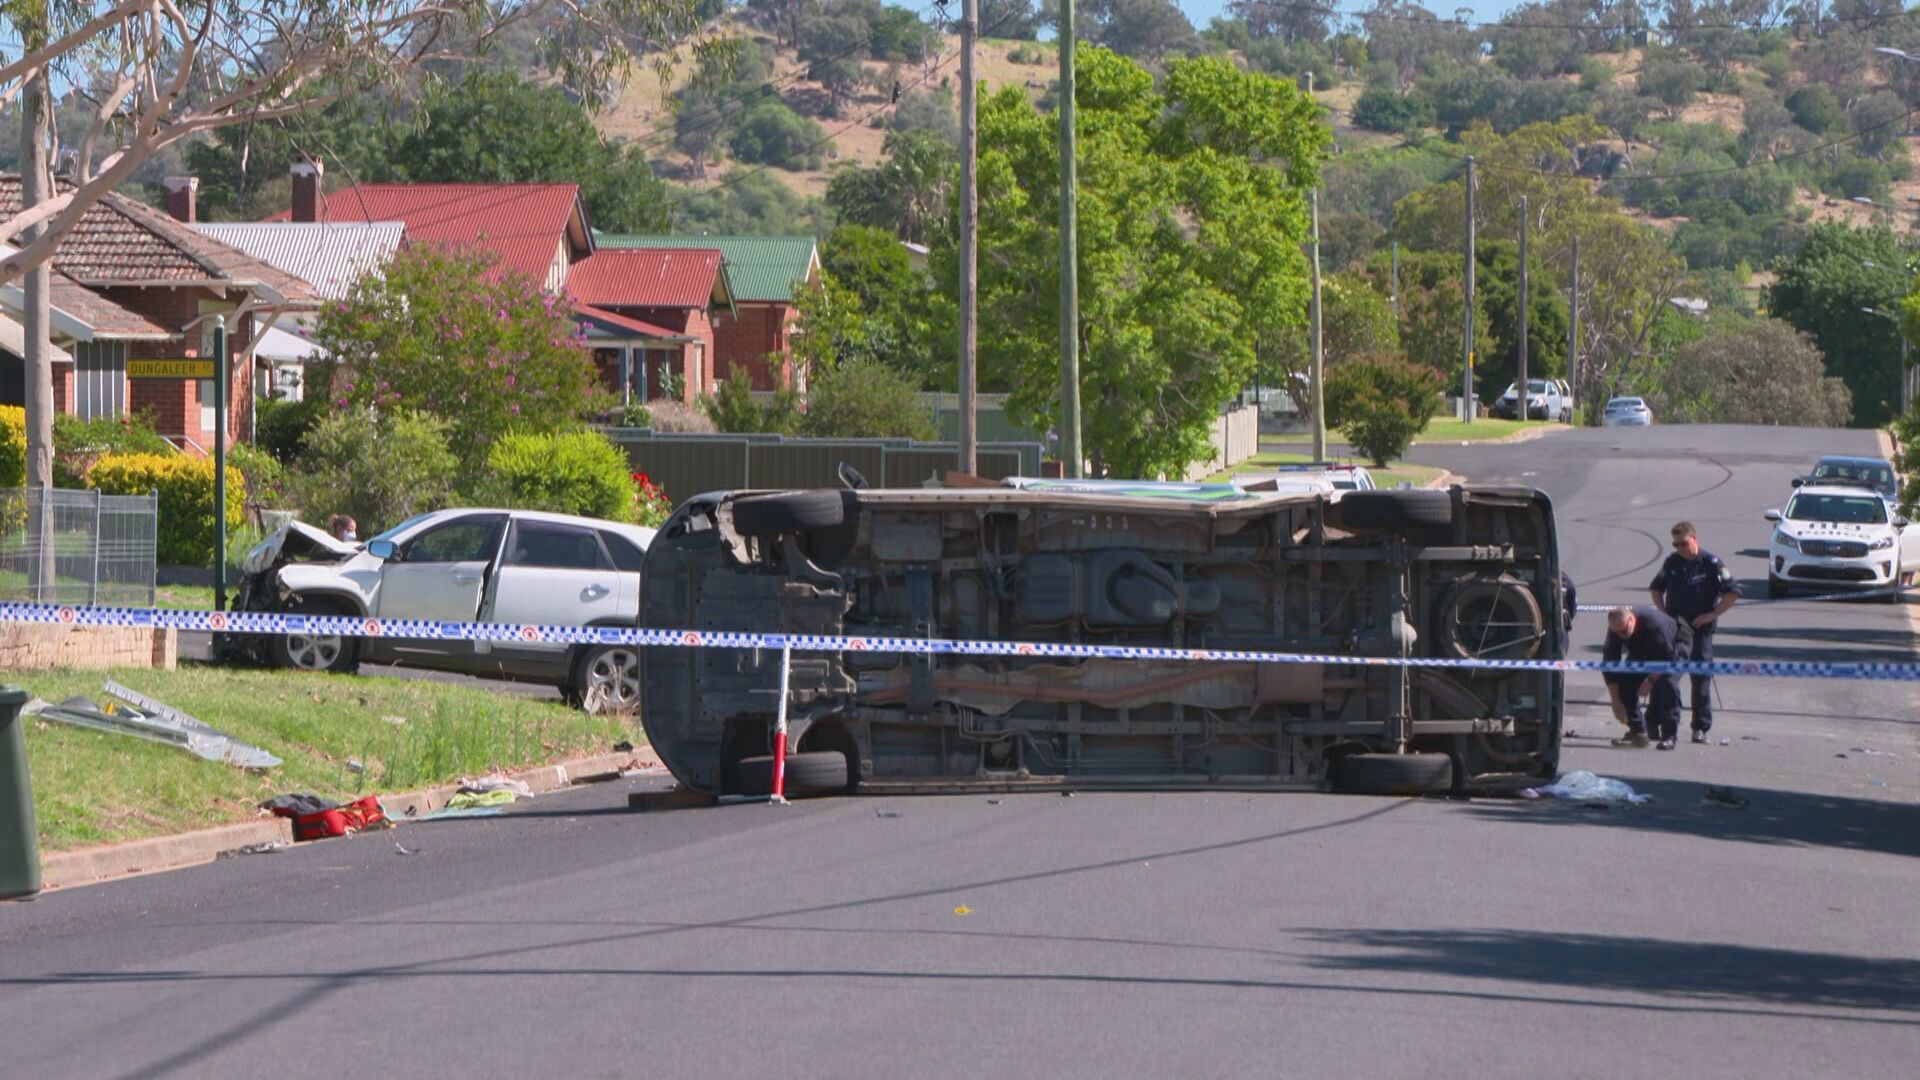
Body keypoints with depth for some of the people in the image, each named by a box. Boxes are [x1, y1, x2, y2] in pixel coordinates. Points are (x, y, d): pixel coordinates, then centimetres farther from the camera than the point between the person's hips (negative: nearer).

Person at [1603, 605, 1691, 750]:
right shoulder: (1615, 630, -25)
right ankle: (1637, 732, -2)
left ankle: (1669, 736, -24)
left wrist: (1650, 680, -31)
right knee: (1625, 682, -12)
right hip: (1642, 651, 6)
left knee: (1665, 681, -29)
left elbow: (1667, 657, -32)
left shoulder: (1653, 623, -41)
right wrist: (1616, 702, -24)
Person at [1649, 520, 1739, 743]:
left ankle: (1701, 728, 6)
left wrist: (1712, 614, -12)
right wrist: (1663, 612, 8)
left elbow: (1733, 592, -8)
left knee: (1701, 679, 0)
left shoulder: (1711, 563, -8)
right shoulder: (1672, 562, 7)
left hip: (1701, 629, -4)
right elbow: (1656, 588, 22)